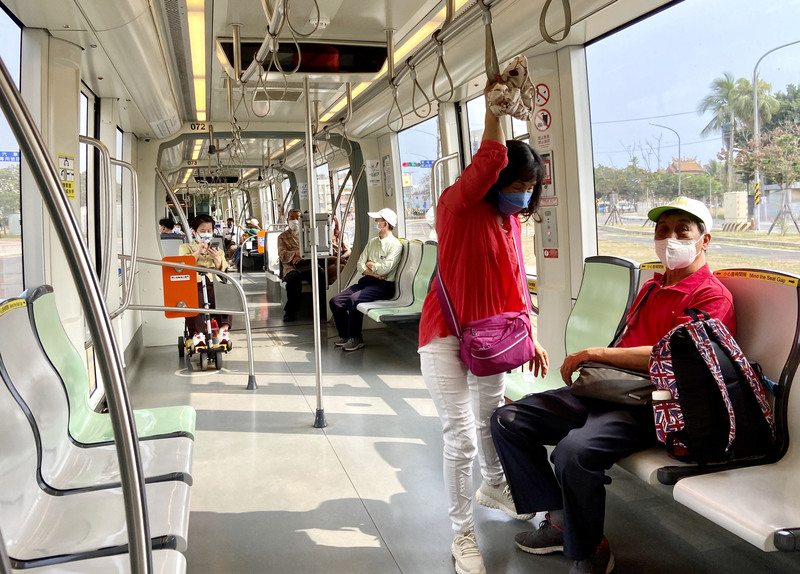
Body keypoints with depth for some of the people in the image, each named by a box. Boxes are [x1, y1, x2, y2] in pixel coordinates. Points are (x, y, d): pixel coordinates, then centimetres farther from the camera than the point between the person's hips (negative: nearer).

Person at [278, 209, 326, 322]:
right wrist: (296, 254, -12)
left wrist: (301, 255, -9)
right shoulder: (282, 237, 24)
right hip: (291, 267, -1)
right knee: (293, 278, -37)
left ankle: (323, 310, -24)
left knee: (321, 276, -33)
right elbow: (282, 255, 7)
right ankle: (290, 312, -25)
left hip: (308, 264, 1)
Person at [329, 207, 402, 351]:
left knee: (354, 299, -32)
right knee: (335, 301, -7)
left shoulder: (395, 245, -7)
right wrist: (374, 273, -9)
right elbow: (360, 265, 9)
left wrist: (369, 264, 0)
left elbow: (385, 269, -19)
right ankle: (345, 336, 6)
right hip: (366, 281, 8)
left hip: (383, 285, -8)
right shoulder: (372, 242, 17)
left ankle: (355, 339, -17)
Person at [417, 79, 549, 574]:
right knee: (461, 437, -6)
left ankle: (494, 486, 51)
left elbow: (515, 281, 11)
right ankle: (463, 534, 12)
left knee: (492, 419, 23)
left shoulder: (511, 220, 7)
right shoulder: (457, 205, -14)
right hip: (445, 337, -7)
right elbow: (491, 160, -32)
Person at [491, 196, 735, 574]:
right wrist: (591, 364, 10)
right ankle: (559, 519, 5)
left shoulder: (712, 296, -6)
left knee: (573, 451, -36)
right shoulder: (651, 287, 23)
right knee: (508, 421, -4)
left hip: (650, 405, -9)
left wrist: (593, 353, -15)